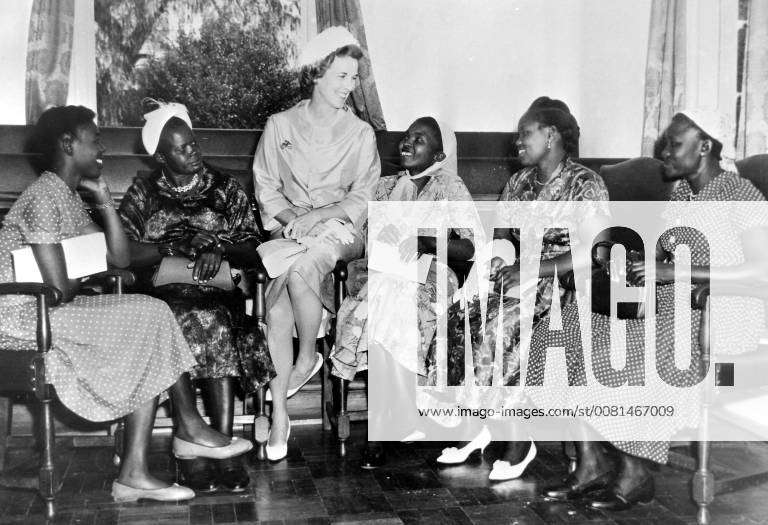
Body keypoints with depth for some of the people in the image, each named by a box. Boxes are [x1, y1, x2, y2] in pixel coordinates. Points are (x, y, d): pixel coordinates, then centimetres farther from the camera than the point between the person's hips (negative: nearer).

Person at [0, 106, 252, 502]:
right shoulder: (44, 198, -16)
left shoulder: (69, 197, 15)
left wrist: (104, 199, 5)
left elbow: (119, 259, 10)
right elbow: (59, 291, -22)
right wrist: (84, 278, 0)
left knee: (153, 314, -1)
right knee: (149, 321, -14)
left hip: (53, 309, 10)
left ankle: (189, 430, -2)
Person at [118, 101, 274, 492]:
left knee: (213, 321, -34)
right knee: (186, 322, -34)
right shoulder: (143, 193, 13)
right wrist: (169, 247, -9)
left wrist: (220, 249, -10)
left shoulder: (226, 189, 14)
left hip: (216, 288, 1)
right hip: (162, 292, 0)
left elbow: (253, 250, 9)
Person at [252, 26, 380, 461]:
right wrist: (290, 217, -11)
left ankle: (308, 358, -10)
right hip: (289, 227, 2)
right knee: (276, 305, -26)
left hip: (340, 229, -1)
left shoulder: (361, 134, 6)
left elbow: (362, 199, 2)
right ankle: (278, 413, -22)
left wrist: (317, 215, -14)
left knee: (298, 271, -35)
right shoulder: (280, 126, 9)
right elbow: (266, 188, 8)